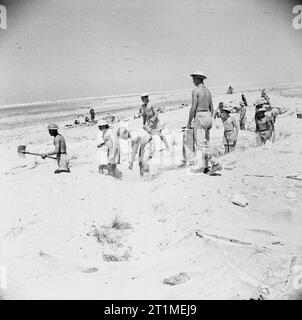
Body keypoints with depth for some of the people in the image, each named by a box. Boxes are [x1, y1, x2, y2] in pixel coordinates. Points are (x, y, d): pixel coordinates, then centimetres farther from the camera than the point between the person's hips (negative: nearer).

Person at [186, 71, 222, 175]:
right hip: (208, 116, 8)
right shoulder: (208, 91, 15)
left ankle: (215, 163, -16)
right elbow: (212, 109, 17)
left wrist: (189, 122, -8)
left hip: (200, 117, -8)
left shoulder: (196, 90, -10)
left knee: (200, 143, -8)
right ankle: (205, 167, 12)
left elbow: (193, 108, -15)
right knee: (205, 143, 11)